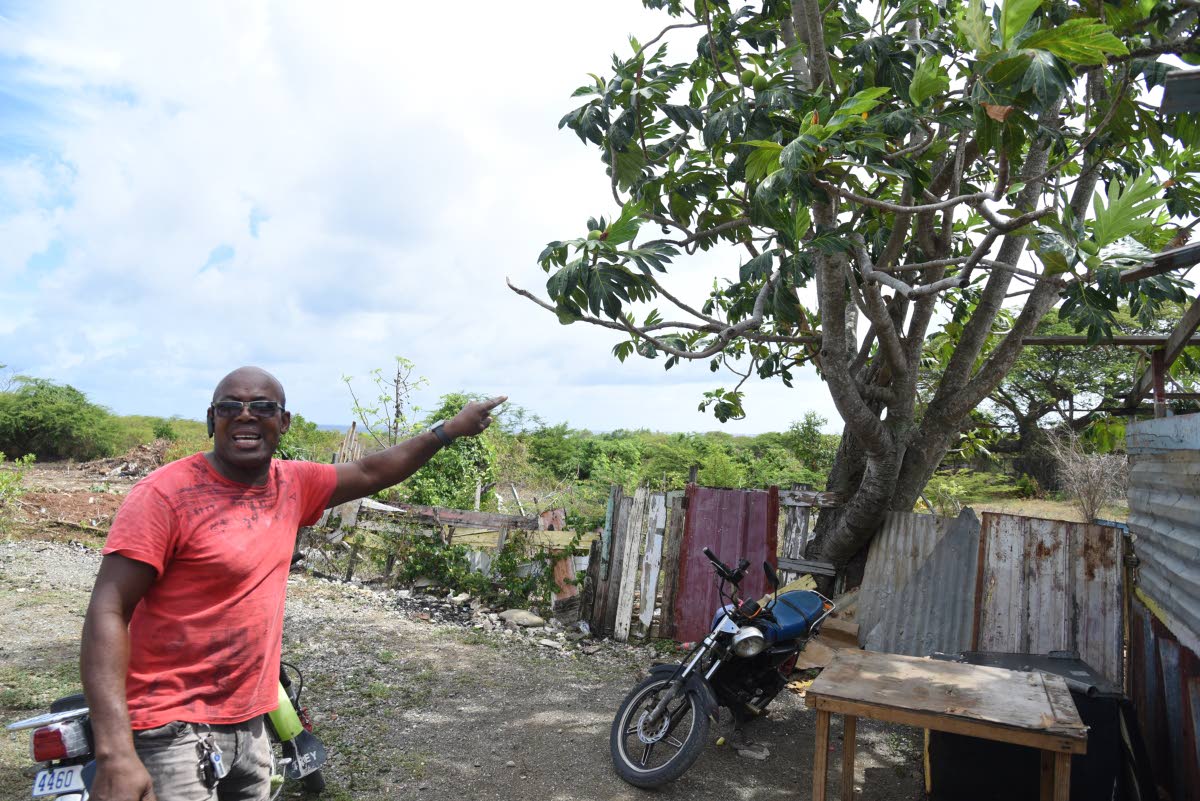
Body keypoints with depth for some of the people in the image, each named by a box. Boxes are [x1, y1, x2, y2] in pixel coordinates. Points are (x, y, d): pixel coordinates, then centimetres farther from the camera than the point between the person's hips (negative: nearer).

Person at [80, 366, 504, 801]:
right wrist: (114, 751, -26)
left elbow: (370, 473, 16)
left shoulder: (292, 484, 2)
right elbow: (107, 612, -18)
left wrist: (448, 429, 17)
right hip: (174, 728, -6)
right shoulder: (167, 492, -15)